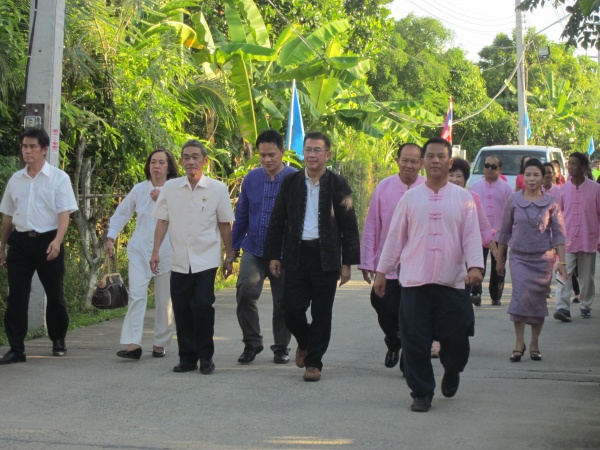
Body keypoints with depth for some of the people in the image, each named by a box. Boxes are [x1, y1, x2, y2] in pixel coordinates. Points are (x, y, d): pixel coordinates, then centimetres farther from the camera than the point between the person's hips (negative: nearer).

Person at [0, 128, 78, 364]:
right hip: (20, 241, 3)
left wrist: (57, 240, -23)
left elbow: (64, 213, -9)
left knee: (54, 294, 7)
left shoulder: (58, 177, -2)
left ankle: (58, 340, 27)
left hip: (47, 241, -3)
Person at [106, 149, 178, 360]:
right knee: (137, 294, -13)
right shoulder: (139, 189, 4)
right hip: (139, 250, 1)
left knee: (165, 300, 6)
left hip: (166, 252, -1)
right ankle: (133, 344, -19)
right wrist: (110, 238, 7)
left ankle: (160, 343, 21)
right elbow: (121, 213, 14)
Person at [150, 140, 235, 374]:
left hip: (206, 260, -2)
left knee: (202, 306, -12)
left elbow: (225, 224, 5)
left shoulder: (218, 189, -1)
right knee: (182, 310, 5)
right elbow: (162, 221, 5)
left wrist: (229, 256, 7)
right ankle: (187, 357, 18)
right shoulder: (170, 188, 3)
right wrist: (156, 252, -2)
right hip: (179, 260, 2)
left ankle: (205, 357, 4)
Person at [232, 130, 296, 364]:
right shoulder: (251, 178, 6)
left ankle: (281, 348, 24)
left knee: (283, 301, 7)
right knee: (245, 292, -16)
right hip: (253, 250, 2)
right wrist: (233, 247, 15)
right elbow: (241, 214, 15)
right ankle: (252, 342, 1)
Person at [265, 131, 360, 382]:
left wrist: (347, 262, -3)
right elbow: (277, 221, 11)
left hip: (325, 257, -2)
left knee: (322, 313, 3)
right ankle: (304, 342, 28)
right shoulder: (290, 183, 8)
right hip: (297, 255, 2)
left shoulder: (338, 185, 1)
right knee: (291, 309, -2)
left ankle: (314, 362, 15)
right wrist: (273, 255, 5)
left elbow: (349, 226, 2)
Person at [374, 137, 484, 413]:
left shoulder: (463, 198, 6)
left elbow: (472, 235, 2)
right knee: (415, 341, -1)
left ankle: (451, 373, 35)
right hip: (415, 281, 0)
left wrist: (475, 267, -14)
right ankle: (421, 393, 11)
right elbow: (395, 236, 11)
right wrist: (382, 271, 11)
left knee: (455, 338, 4)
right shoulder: (410, 198, 7)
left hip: (452, 281, 0)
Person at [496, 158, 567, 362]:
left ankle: (534, 344, 19)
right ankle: (519, 343, -7)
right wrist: (500, 258, 11)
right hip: (519, 257, 0)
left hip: (543, 258, 0)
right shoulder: (514, 200, 0)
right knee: (520, 297, -14)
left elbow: (559, 233, 1)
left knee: (538, 301, 6)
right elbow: (505, 231, 8)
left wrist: (562, 262, -4)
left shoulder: (550, 202, -1)